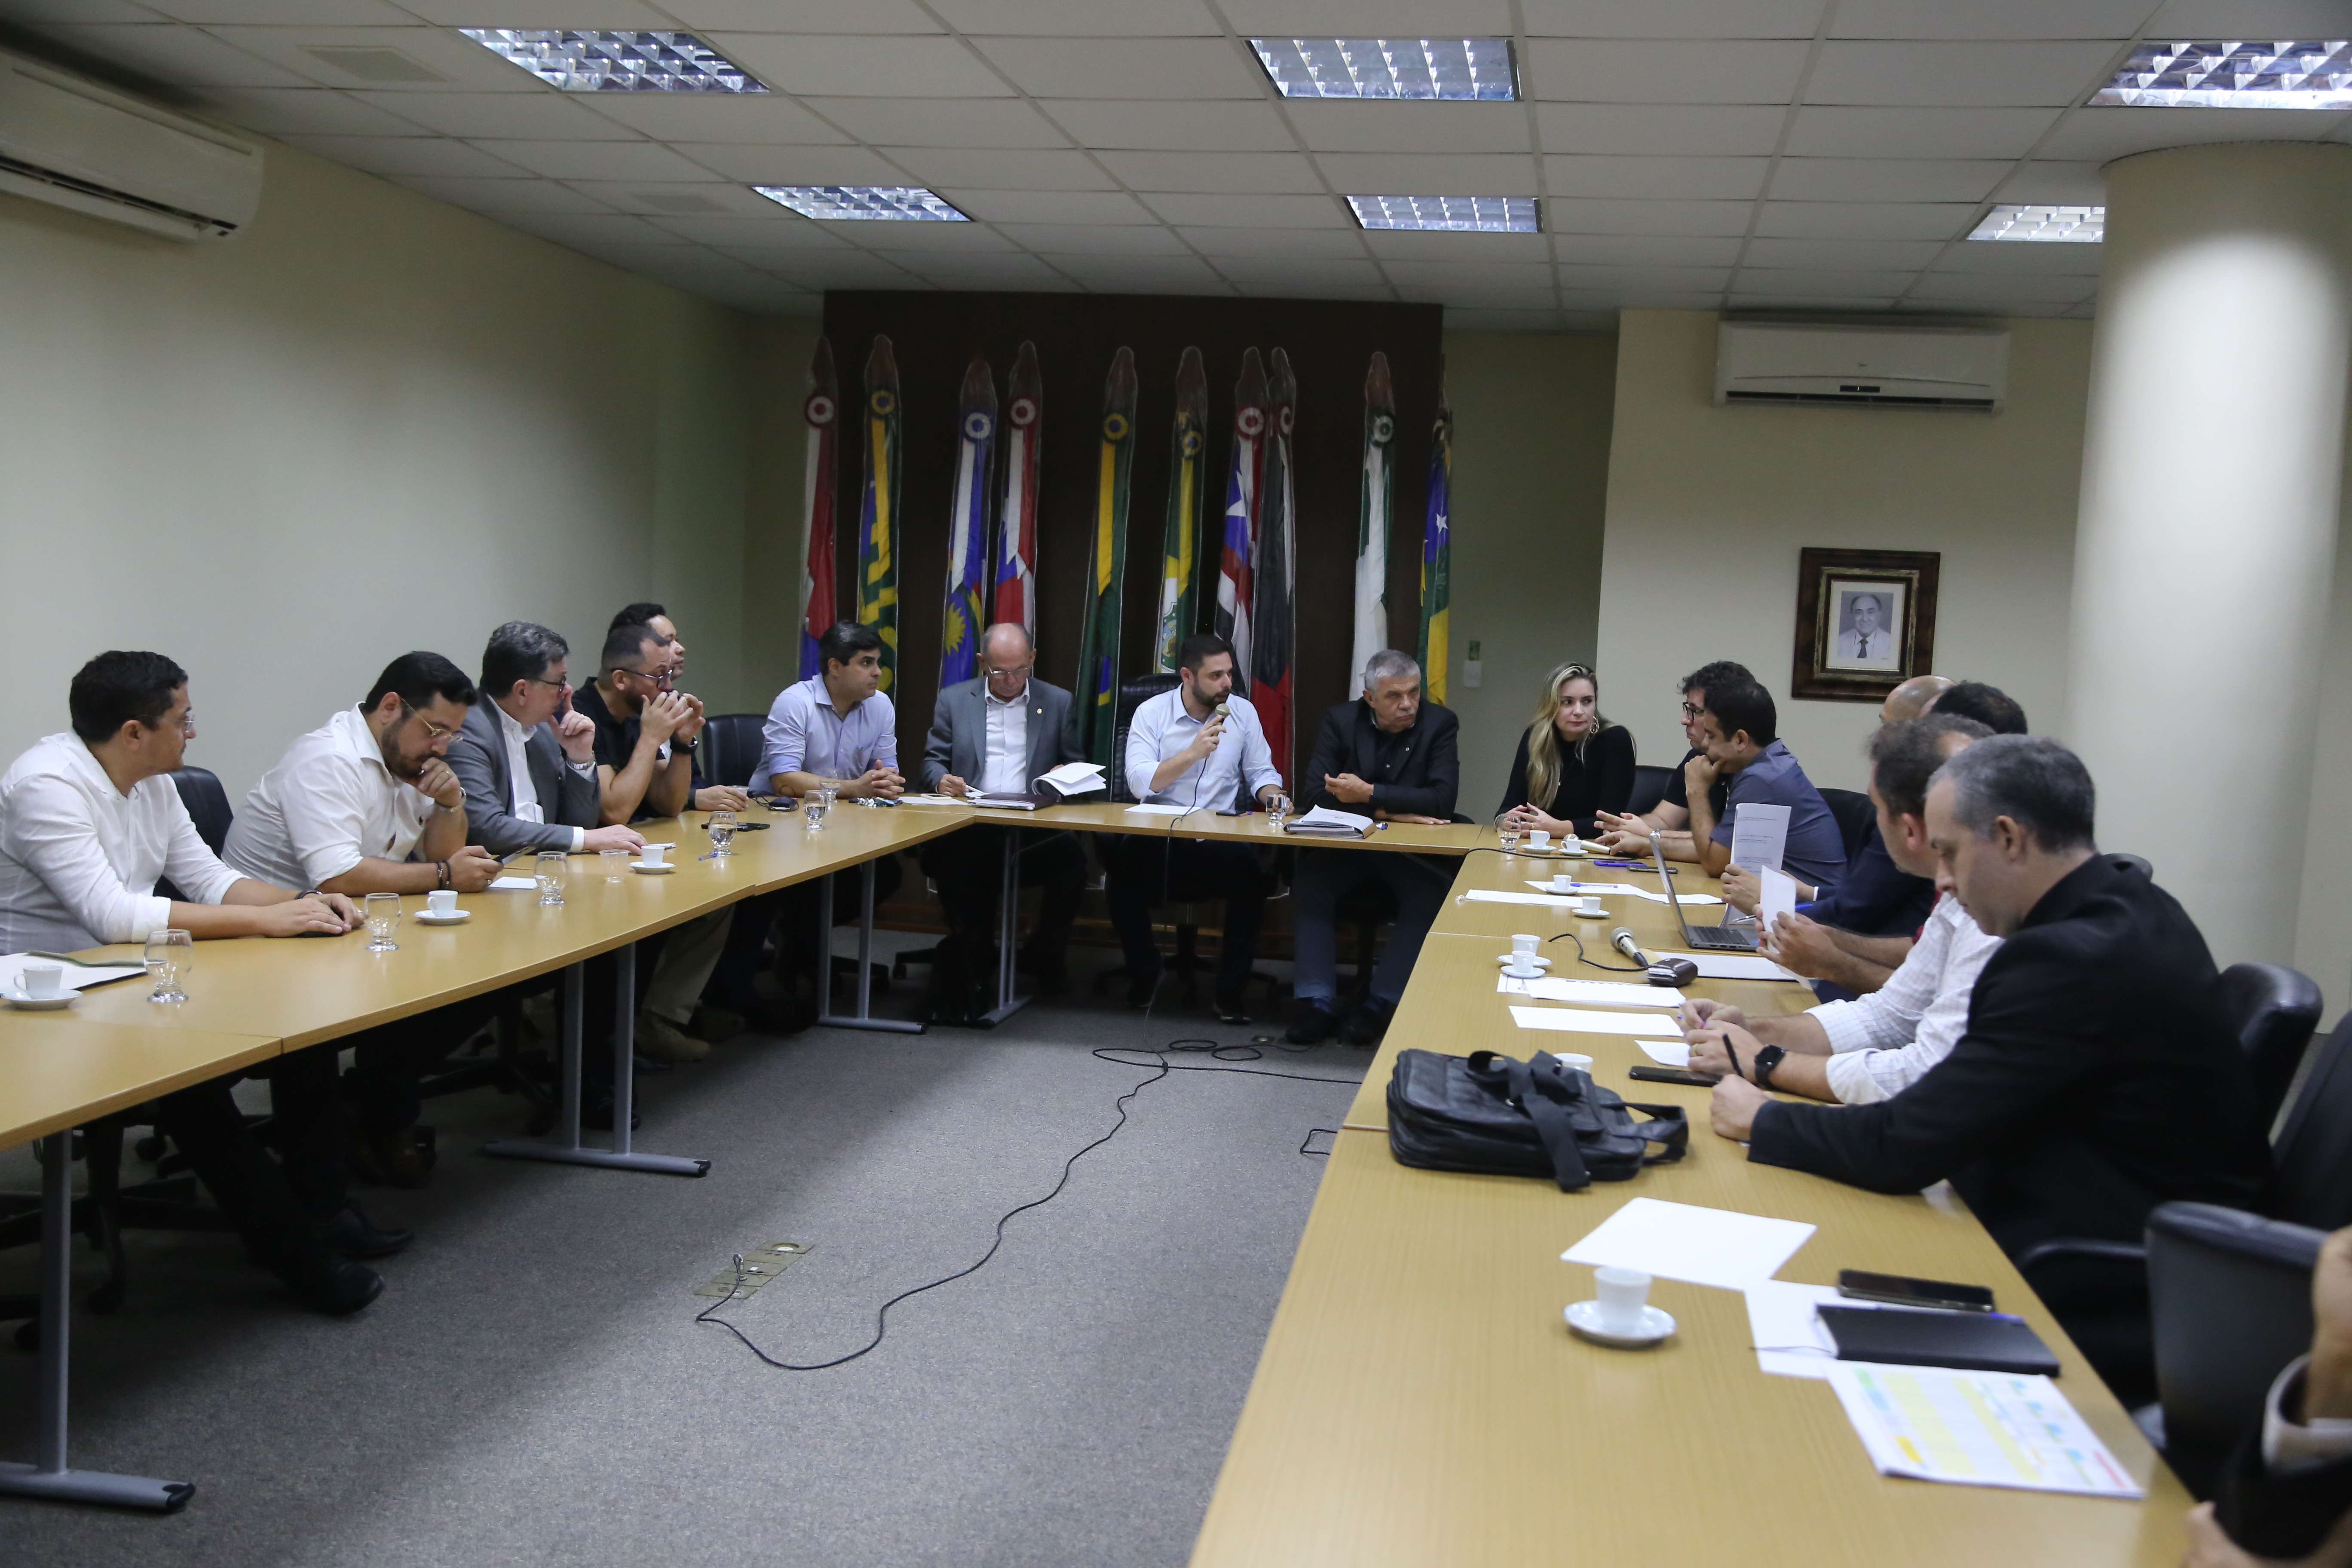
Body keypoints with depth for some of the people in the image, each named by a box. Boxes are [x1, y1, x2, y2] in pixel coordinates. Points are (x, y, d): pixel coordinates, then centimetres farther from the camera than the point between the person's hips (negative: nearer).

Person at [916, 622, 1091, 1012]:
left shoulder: (1058, 702, 14)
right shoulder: (954, 700, 14)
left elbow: (1078, 765, 16)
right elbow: (932, 760, 14)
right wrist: (942, 780, -10)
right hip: (971, 829, 0)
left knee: (1071, 860, -31)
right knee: (948, 860, -35)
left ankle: (1042, 958, -4)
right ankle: (975, 962, -12)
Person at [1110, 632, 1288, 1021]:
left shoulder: (1242, 712, 8)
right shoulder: (1152, 713, -1)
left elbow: (1261, 773, 13)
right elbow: (1139, 783, -13)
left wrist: (1272, 795, -10)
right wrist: (1193, 752, -21)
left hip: (1222, 839, 1)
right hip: (1159, 837, -1)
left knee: (1252, 873, -30)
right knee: (1125, 866, -30)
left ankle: (1232, 987, -10)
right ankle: (1143, 972, 0)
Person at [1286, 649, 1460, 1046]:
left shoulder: (1441, 723, -4)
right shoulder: (1341, 721, 1)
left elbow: (1443, 800, -15)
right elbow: (1317, 795, -7)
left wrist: (1369, 794, -22)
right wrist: (1389, 811, -17)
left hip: (1414, 852, -1)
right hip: (1347, 846, 1)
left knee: (1432, 893, -31)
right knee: (1308, 880, -27)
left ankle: (1381, 1002, -24)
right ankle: (1318, 1002, -24)